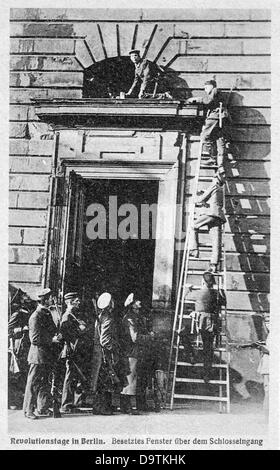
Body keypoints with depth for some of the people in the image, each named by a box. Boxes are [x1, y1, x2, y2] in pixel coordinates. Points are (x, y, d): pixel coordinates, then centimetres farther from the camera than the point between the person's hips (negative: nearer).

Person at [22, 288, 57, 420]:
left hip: (48, 355, 8)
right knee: (33, 383, 0)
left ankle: (43, 408, 25)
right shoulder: (35, 317, -15)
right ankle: (28, 410, 9)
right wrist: (52, 339, -17)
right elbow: (35, 339, -19)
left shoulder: (47, 314, 11)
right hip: (38, 355, -8)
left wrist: (56, 337, 4)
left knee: (44, 383, 15)